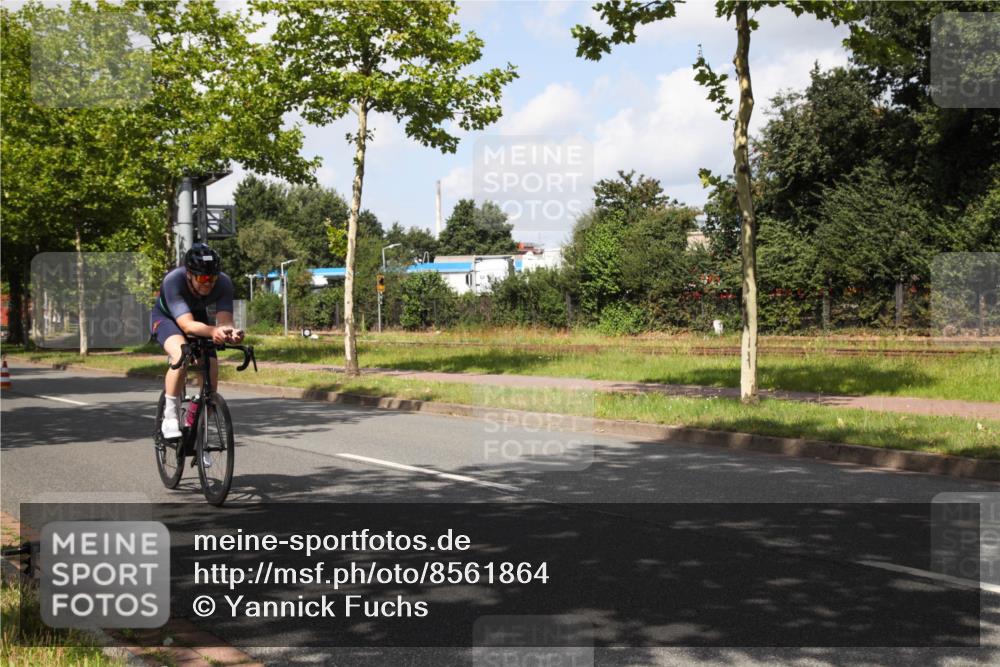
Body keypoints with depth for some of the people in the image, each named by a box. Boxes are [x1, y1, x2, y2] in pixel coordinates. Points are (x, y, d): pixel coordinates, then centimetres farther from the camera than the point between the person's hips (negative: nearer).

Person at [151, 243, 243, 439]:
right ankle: (170, 418, -22)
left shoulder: (223, 283, -30)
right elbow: (187, 325, -48)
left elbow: (224, 320, -38)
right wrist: (213, 331, -68)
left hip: (198, 317, 4)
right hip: (165, 317, -4)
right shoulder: (173, 280, -39)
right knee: (181, 355, -35)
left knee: (211, 371, -11)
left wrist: (231, 332, -62)